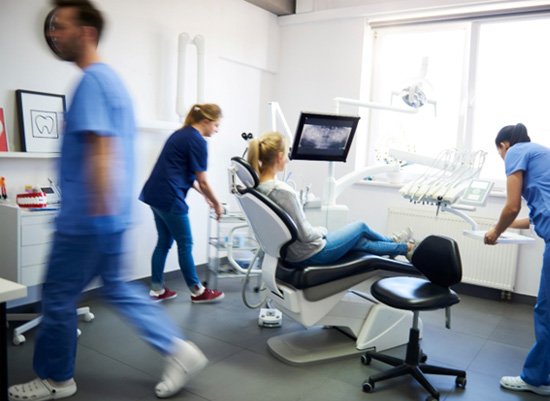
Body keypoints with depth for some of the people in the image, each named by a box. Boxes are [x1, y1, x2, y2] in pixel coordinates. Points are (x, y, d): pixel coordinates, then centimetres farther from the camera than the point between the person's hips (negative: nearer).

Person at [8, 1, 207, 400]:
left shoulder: (92, 81, -15)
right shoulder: (113, 78, 16)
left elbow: (101, 150, -24)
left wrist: (99, 212, -25)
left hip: (86, 218, -10)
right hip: (110, 215, 10)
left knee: (58, 296, 7)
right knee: (118, 287, 17)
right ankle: (179, 349, 18)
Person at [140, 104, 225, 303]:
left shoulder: (182, 134, 17)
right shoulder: (198, 141, -12)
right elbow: (203, 181, -10)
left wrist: (204, 195, 25)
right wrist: (216, 204, 5)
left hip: (155, 194, 9)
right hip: (168, 198, -9)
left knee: (164, 242, 16)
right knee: (185, 244, 3)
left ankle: (157, 290, 22)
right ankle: (197, 292, 17)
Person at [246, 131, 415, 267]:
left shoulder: (256, 185, -6)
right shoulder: (282, 191, -34)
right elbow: (306, 234, -26)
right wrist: (323, 230, -5)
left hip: (289, 251, 8)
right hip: (311, 254, -7)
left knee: (360, 241, 25)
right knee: (360, 227, 18)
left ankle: (400, 247, 50)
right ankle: (405, 247, 45)